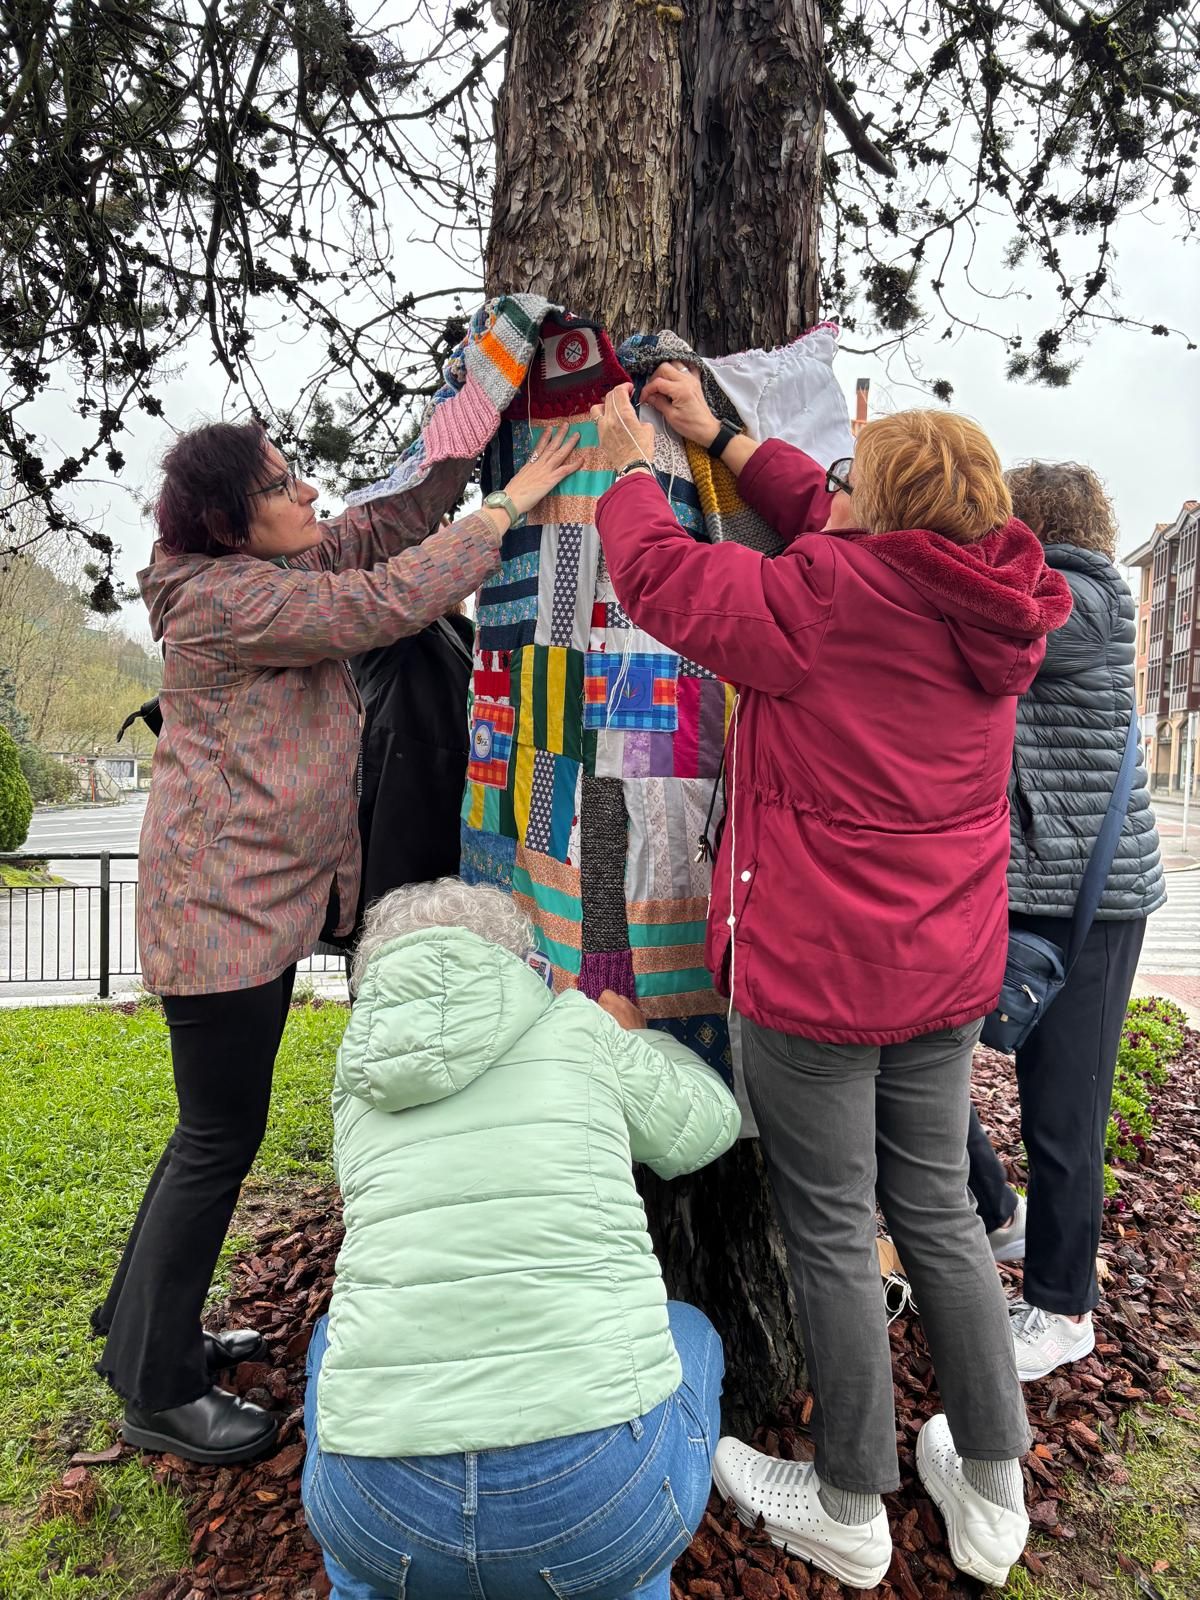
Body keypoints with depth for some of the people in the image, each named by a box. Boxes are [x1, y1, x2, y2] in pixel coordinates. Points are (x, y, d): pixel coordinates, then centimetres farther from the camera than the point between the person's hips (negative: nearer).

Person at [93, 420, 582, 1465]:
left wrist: (464, 455, 3)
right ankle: (160, 1392, 18)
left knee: (220, 1127, 19)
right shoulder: (226, 600, -19)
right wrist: (512, 504, -18)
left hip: (262, 900, 10)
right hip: (223, 908, -10)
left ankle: (147, 1330, 37)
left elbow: (378, 533, 15)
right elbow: (388, 599, -25)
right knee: (220, 1139, 0)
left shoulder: (273, 572, 10)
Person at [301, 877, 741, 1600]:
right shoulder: (573, 1025, 2)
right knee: (687, 1332, 29)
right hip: (603, 1494, -2)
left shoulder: (361, 1066, 12)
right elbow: (710, 1127, 15)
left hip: (378, 1510, 3)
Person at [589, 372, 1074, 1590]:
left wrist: (629, 467, 10)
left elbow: (665, 579, -8)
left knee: (831, 1234, 10)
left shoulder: (829, 599, -21)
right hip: (944, 969, 8)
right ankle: (991, 1496, 36)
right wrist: (716, 437, 20)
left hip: (814, 974, -7)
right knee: (939, 1211, 20)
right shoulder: (993, 605, 2)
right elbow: (822, 525, 15)